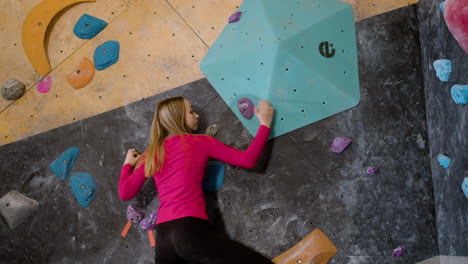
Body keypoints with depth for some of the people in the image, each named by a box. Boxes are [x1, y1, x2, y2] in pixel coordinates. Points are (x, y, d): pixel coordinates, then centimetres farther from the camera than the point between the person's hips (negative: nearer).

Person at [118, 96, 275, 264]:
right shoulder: (201, 142, 5)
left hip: (162, 237, 6)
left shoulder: (152, 153, 15)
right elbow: (247, 160, 4)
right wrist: (265, 124, 14)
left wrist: (128, 164, 31)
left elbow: (125, 193, 11)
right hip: (191, 229, -6)